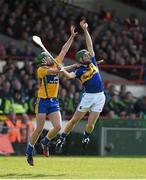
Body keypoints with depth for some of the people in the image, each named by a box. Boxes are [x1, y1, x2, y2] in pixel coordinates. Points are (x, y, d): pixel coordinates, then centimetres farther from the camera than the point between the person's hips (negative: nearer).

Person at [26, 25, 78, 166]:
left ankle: (45, 142, 19)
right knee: (39, 129, -5)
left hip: (54, 101, 6)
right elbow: (56, 71, -25)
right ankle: (29, 151, 11)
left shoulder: (56, 64, 10)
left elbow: (64, 50, 13)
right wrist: (73, 66, -18)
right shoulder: (41, 69, -10)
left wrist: (72, 36, 11)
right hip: (43, 101, -6)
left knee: (58, 127, -8)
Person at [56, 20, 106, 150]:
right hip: (88, 96, -3)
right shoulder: (80, 71, -4)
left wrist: (85, 30, 5)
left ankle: (86, 136, 31)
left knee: (91, 124, 0)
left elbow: (90, 45, 7)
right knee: (75, 120, 2)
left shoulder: (93, 62, 9)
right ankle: (62, 138, 18)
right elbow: (69, 75, -23)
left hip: (100, 96, 3)